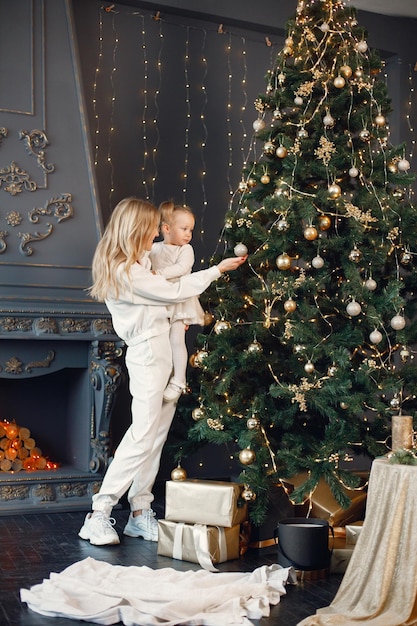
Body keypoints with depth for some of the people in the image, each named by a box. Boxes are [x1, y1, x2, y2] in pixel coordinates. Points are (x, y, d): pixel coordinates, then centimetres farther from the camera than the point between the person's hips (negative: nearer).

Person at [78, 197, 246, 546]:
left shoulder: (137, 264, 14)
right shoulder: (127, 272, -17)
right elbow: (173, 291, -13)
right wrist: (219, 269, -4)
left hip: (162, 352, 10)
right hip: (148, 355, -10)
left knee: (157, 435, 9)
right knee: (142, 437, -10)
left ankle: (140, 513, 14)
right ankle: (99, 515, -4)